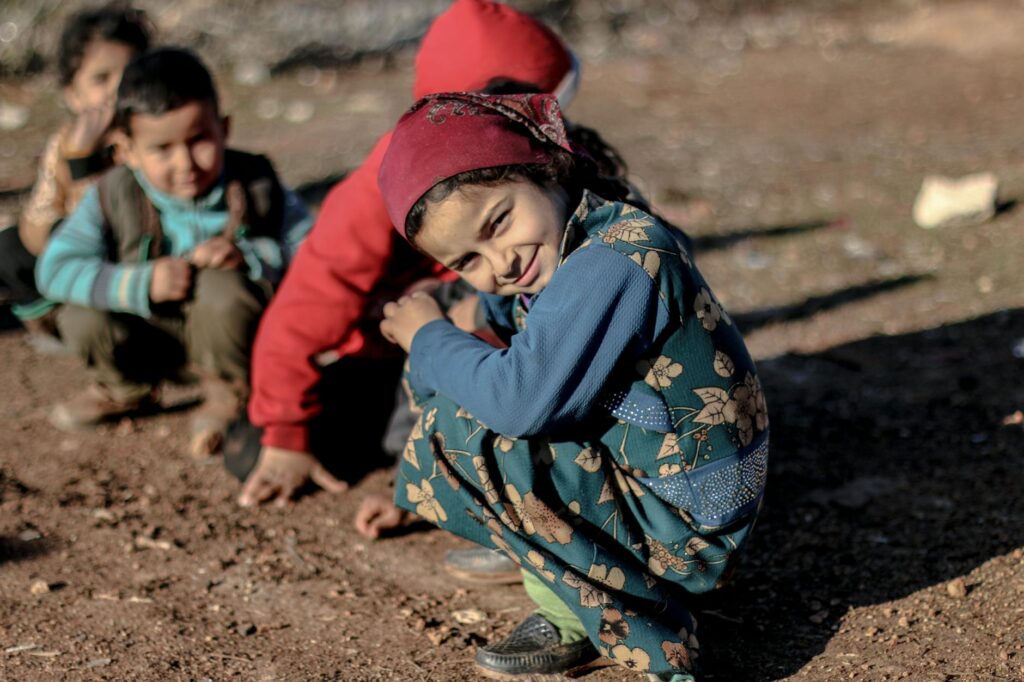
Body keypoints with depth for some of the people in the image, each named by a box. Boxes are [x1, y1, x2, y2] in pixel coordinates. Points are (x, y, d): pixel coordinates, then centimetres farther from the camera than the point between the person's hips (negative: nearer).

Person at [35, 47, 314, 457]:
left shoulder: (254, 185, -15)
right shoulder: (113, 197, -13)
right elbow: (55, 268, -18)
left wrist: (249, 256, -33)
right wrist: (141, 283, -32)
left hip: (230, 322, -2)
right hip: (155, 334, 3)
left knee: (220, 288, -35)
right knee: (81, 320, -22)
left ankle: (228, 393, -4)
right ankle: (127, 389, 14)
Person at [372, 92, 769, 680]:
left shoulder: (612, 265, -26)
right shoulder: (576, 245, 3)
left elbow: (522, 398, -32)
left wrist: (429, 338, -15)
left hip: (686, 526, -10)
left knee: (458, 433, -21)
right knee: (440, 381, 10)